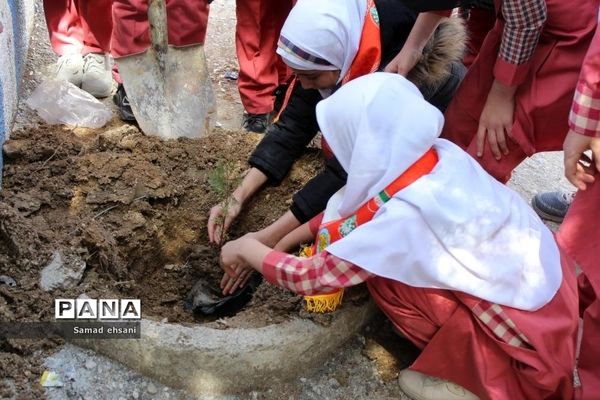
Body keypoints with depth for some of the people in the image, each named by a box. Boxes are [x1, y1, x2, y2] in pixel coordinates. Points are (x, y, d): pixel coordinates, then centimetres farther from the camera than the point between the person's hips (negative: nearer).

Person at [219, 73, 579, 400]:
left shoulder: (405, 217, -28)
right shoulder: (441, 155, -7)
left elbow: (310, 276, -17)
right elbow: (349, 206, 7)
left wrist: (248, 249, 0)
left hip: (532, 343, -7)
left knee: (382, 274, -10)